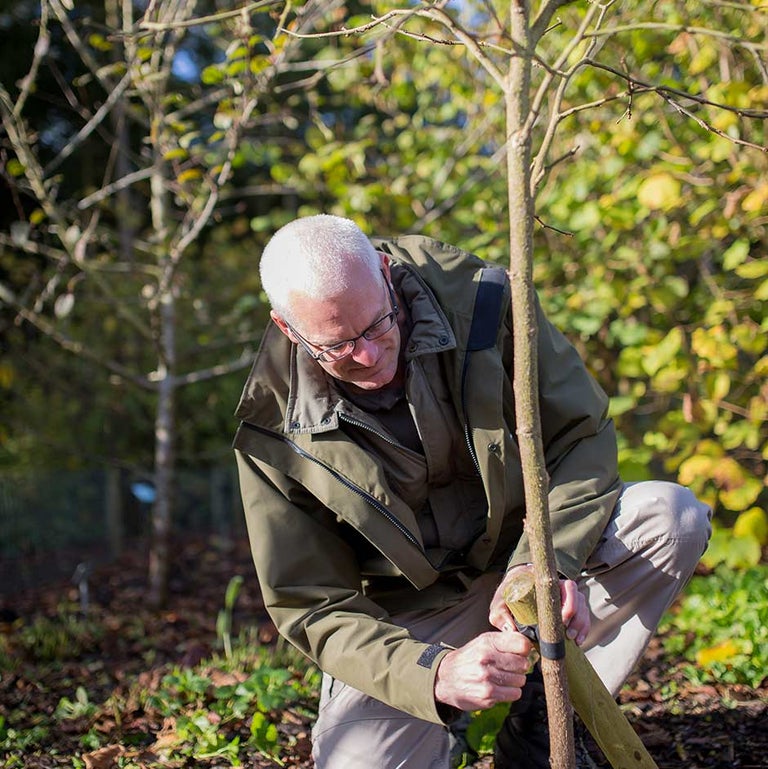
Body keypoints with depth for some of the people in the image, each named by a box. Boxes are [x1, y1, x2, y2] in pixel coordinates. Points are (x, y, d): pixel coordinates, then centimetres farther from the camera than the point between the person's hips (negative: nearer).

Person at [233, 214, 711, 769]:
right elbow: (312, 608, -15)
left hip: (526, 543, 2)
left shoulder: (480, 298, -17)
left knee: (673, 517, -23)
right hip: (405, 613, -2)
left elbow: (583, 435, -10)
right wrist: (435, 675, -33)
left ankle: (541, 716, -8)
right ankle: (443, 713, 12)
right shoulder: (273, 427, -19)